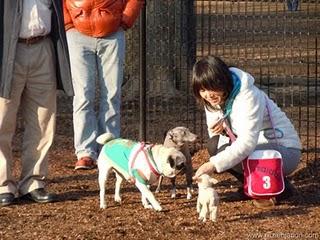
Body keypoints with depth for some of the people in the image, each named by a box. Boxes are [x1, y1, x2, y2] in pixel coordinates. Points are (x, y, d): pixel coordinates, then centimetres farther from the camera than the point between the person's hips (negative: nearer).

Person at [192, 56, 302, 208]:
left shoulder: (249, 96, -25)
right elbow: (214, 134, 5)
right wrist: (220, 127, -19)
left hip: (285, 151, -8)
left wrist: (214, 164, -42)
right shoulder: (214, 99, 0)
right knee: (214, 145, -12)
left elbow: (247, 143, -35)